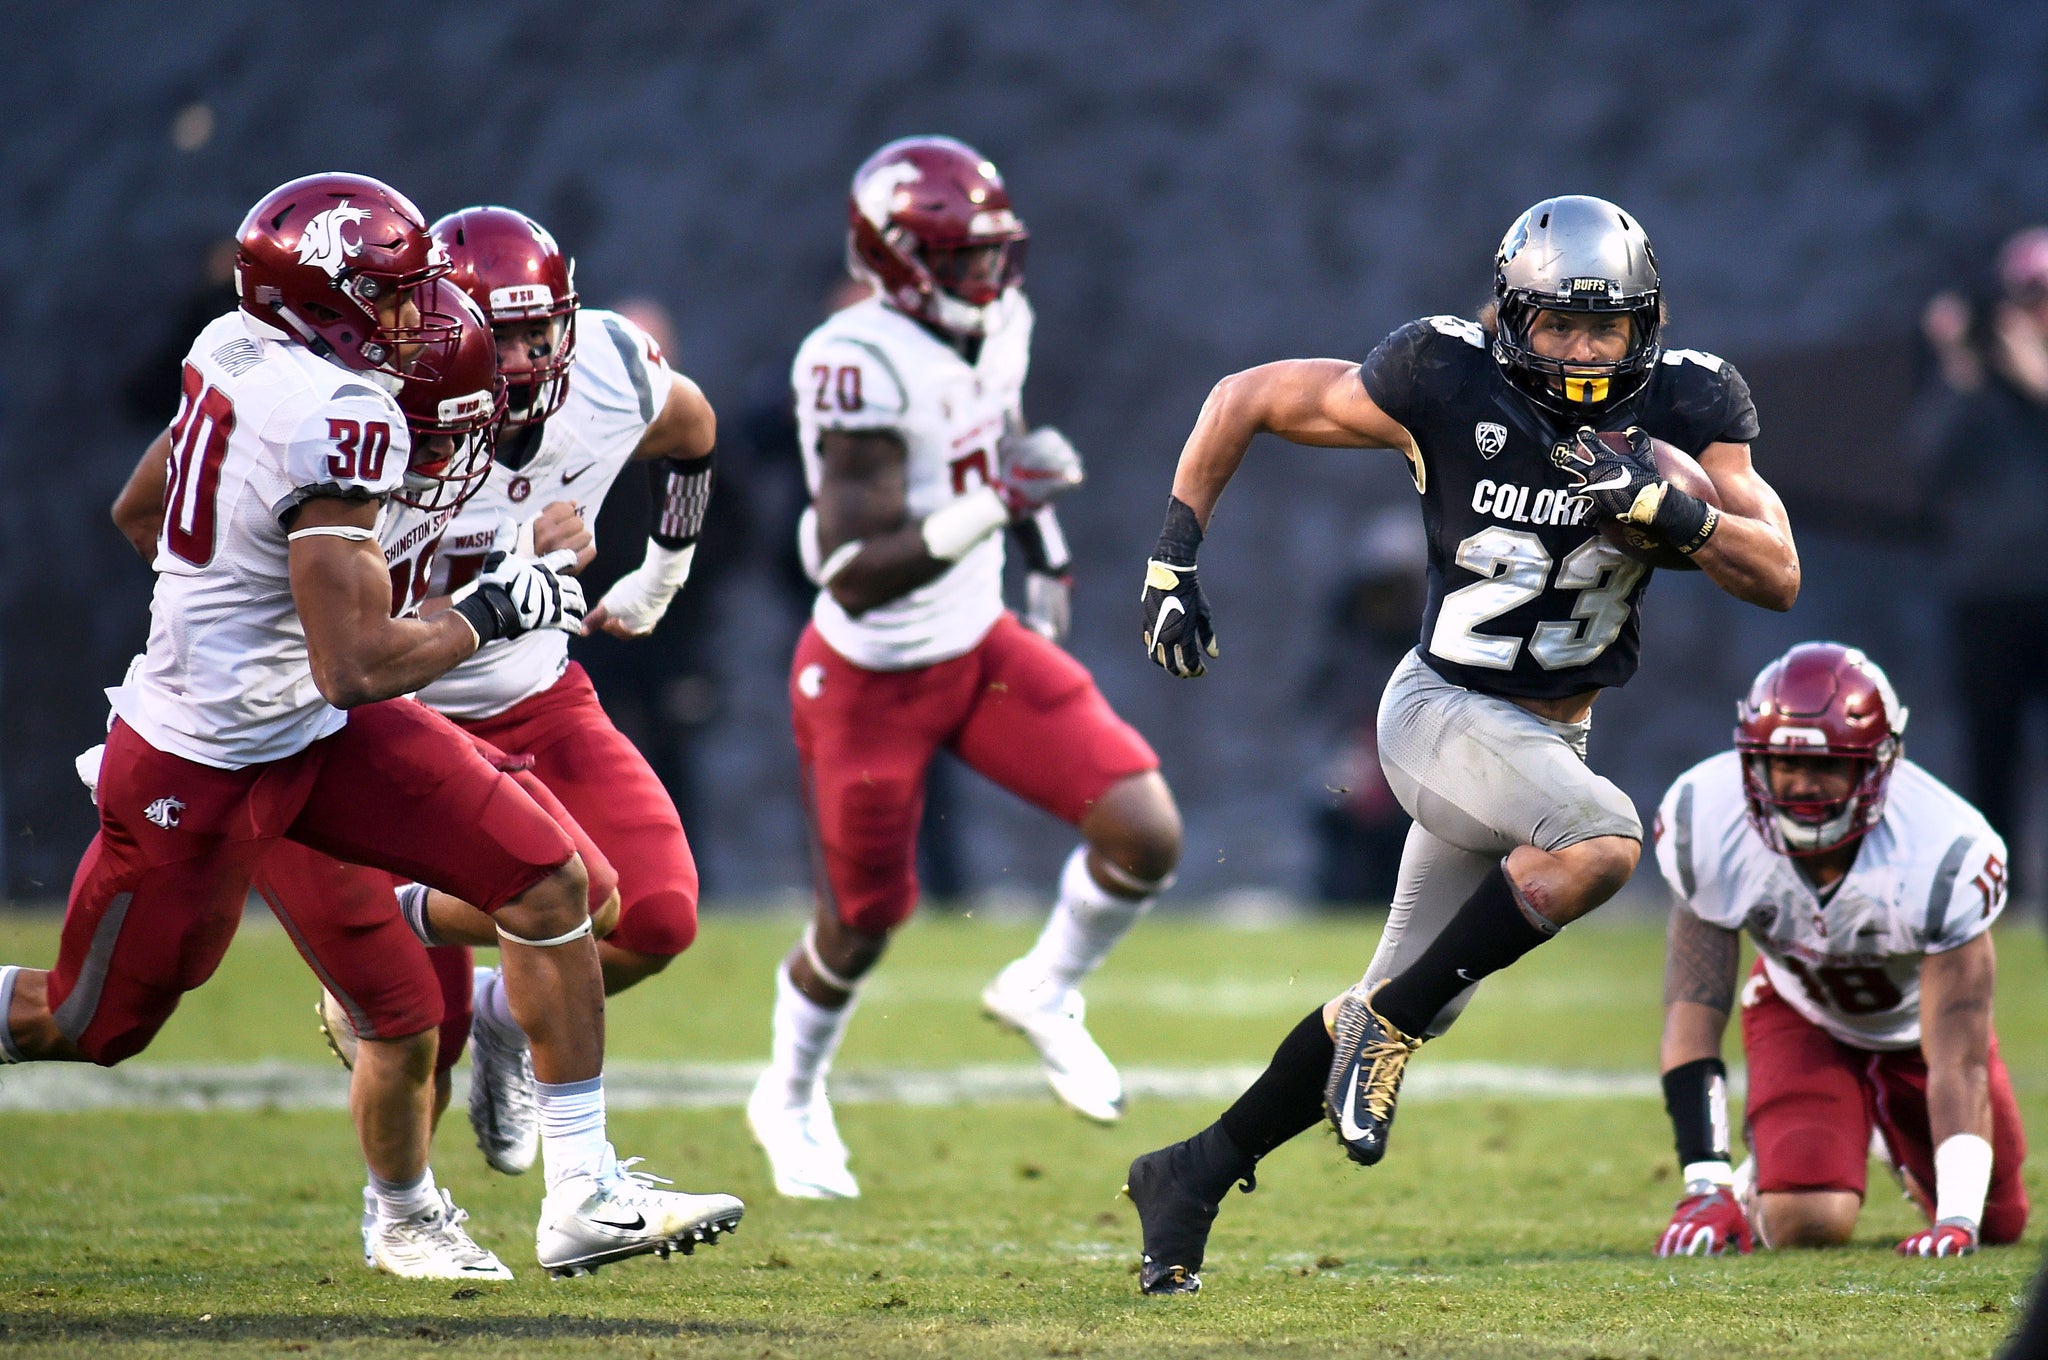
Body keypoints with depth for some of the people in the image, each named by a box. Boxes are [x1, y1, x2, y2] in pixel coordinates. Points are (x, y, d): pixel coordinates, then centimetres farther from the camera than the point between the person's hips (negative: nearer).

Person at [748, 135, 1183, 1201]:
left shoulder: (991, 326, -3)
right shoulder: (860, 366, -28)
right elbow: (854, 577, -34)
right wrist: (986, 509, -44)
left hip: (981, 646, 6)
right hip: (871, 676, -6)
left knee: (1148, 837, -9)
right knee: (860, 926, 11)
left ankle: (1043, 994, 20)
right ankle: (790, 1099, 41)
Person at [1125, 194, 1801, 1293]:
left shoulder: (1685, 409, -8)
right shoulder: (1447, 386, -16)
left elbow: (1778, 576, -14)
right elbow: (1245, 398, -5)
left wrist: (1672, 510, -31)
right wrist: (1174, 559, -8)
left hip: (1550, 737, 5)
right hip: (1446, 710, -5)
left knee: (1407, 1010, 11)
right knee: (1602, 841, -33)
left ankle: (1193, 1175, 25)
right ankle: (1385, 1025, -16)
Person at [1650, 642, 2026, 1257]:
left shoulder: (1945, 857, -38)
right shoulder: (1705, 826, -33)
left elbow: (1959, 1060, -35)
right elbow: (1692, 1014, -27)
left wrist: (1958, 1218, -44)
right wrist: (1706, 1191, -33)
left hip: (1919, 1017, 0)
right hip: (1800, 1014, 0)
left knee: (1997, 1223, 11)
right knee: (1807, 1225, -22)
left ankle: (1902, 1142, 44)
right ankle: (1759, 1183, 16)